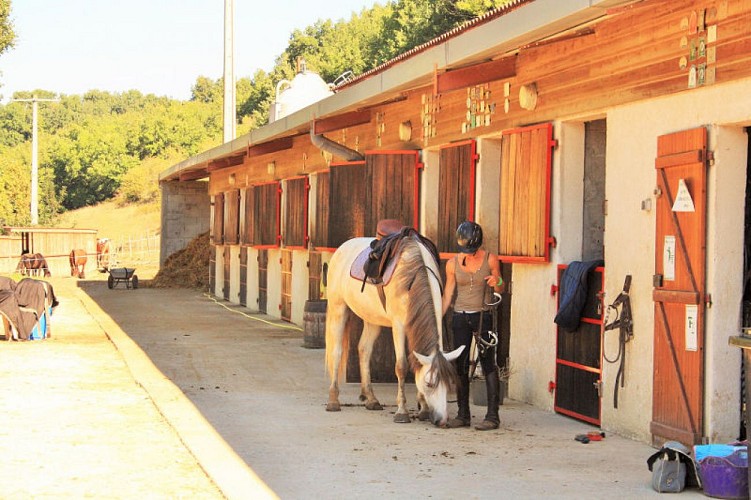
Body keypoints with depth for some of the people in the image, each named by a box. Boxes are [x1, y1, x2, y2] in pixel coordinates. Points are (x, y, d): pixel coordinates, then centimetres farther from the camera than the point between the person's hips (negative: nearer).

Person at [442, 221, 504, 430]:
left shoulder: (490, 260, -4)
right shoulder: (453, 264, 2)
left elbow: (499, 291, 3)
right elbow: (447, 295, 8)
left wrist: (497, 283, -20)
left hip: (483, 316, -3)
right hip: (460, 317, 3)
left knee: (488, 364, -6)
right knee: (460, 367, 4)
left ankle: (492, 415, -4)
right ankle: (463, 415, 12)